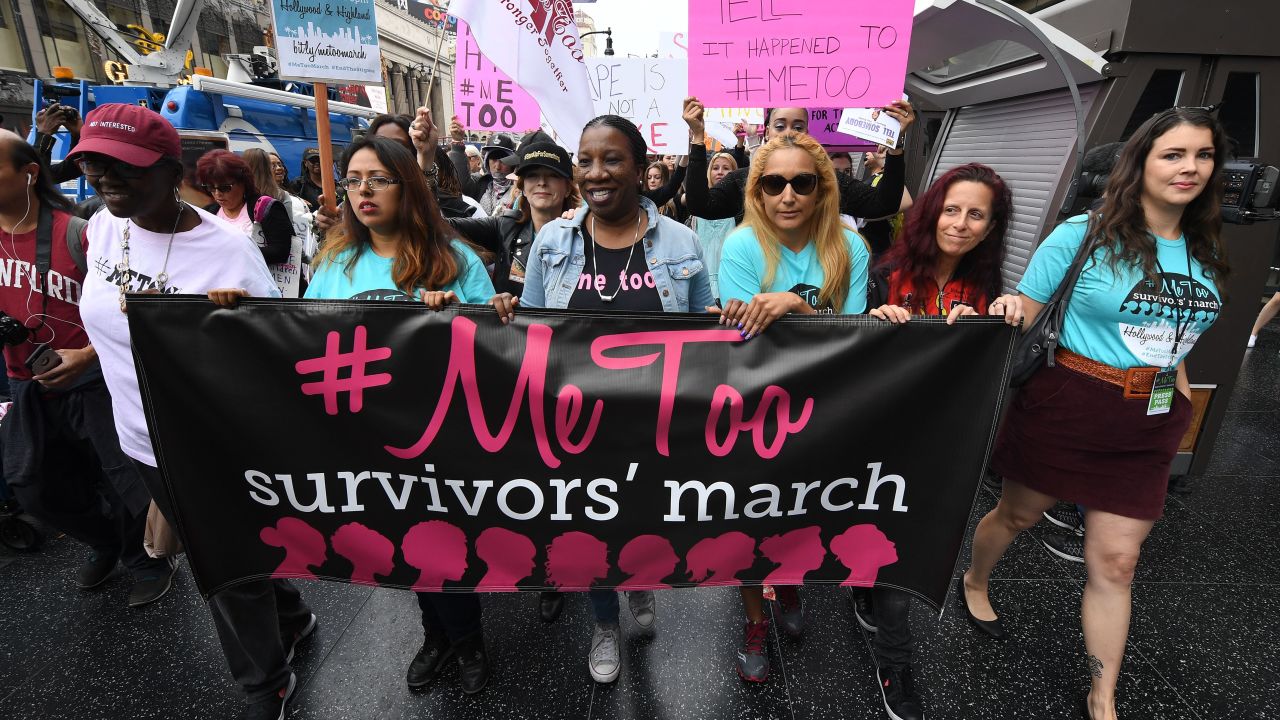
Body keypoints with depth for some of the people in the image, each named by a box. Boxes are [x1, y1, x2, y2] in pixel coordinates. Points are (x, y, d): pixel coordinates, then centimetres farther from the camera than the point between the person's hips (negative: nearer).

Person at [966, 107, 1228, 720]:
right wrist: (1007, 312, -28)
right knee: (1019, 514, 14)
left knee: (1115, 561, 8)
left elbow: (1175, 332, 19)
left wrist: (1180, 401, 15)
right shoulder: (1082, 236, -10)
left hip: (1149, 422, 4)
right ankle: (975, 583, 46)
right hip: (1068, 408, -4)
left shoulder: (1204, 253, 7)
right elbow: (1024, 313, -6)